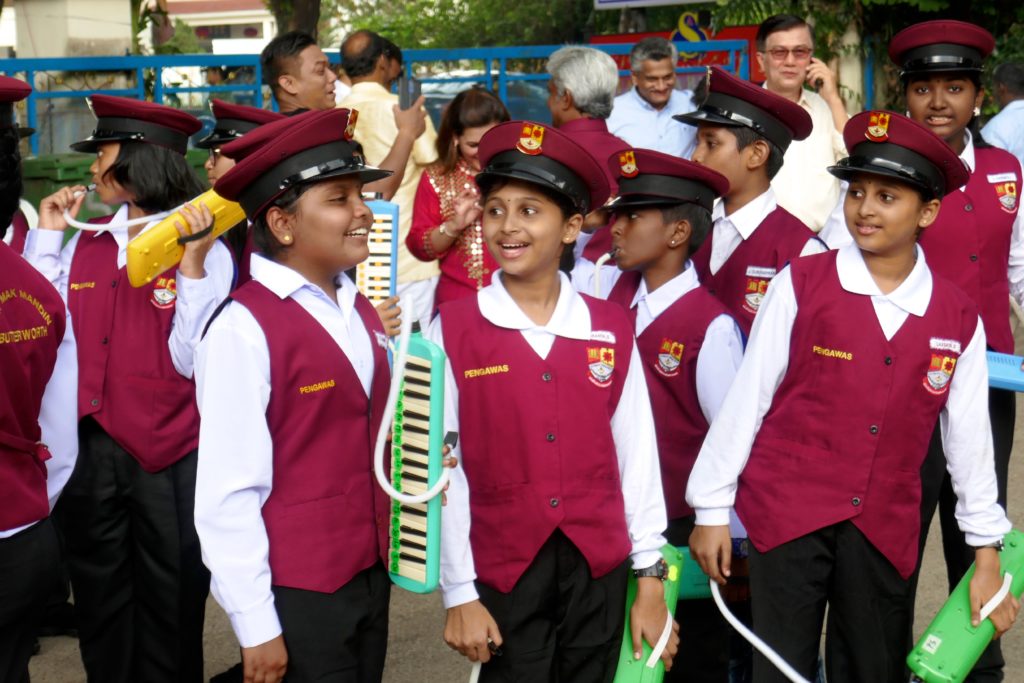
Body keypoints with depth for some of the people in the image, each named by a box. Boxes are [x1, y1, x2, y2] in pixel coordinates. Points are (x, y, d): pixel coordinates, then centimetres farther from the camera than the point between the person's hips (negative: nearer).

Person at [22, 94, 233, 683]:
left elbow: (194, 361, -17)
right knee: (99, 603, 19)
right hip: (89, 450, 5)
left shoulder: (205, 251, -11)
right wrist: (47, 238, 2)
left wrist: (192, 265, -24)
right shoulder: (85, 244, 6)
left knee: (170, 609, 11)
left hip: (172, 458, -5)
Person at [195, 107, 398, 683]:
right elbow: (229, 493, -18)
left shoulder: (362, 311, 5)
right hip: (296, 592, -7)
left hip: (372, 573, 7)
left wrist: (382, 558, 14)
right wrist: (256, 627, -14)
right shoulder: (244, 328, -18)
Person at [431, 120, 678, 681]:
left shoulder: (611, 330, -1)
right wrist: (459, 592, -4)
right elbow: (443, 470, -6)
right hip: (502, 570, -2)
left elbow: (636, 455, 3)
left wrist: (649, 578, 4)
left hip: (600, 569, 3)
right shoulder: (451, 331, -8)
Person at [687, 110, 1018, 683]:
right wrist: (712, 509, -2)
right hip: (788, 511, -2)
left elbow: (969, 438, 8)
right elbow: (746, 398, -3)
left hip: (886, 528, 3)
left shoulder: (958, 319, 1)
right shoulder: (801, 284, -6)